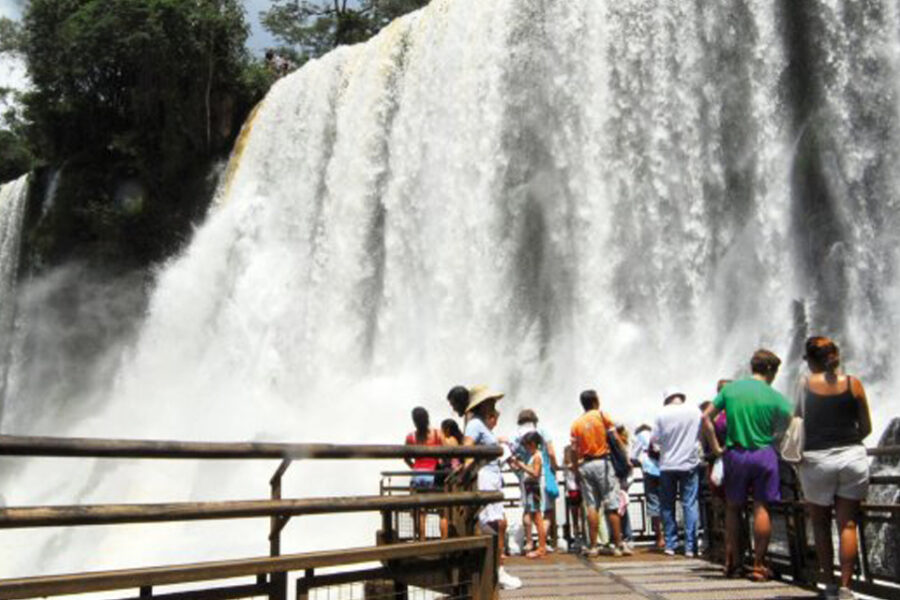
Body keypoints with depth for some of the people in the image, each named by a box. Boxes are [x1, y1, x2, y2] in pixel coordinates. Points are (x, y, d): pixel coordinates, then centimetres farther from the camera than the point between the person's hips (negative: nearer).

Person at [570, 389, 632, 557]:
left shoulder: (576, 423, 7)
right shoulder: (602, 416, -2)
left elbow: (575, 450, 3)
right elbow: (615, 438, -6)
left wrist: (576, 469, 9)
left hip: (585, 464, 4)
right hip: (602, 461, -3)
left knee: (592, 507, 6)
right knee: (612, 506, 2)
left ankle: (593, 546, 6)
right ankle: (618, 545, 4)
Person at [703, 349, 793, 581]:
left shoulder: (730, 388, 2)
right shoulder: (775, 397, -5)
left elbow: (706, 418, 1)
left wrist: (715, 447, 7)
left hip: (734, 454, 2)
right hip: (764, 454, -2)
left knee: (733, 507, 13)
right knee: (761, 508, 4)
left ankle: (732, 562, 18)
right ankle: (758, 565, 7)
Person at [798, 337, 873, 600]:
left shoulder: (805, 384, -3)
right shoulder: (853, 384, 0)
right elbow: (866, 428, 6)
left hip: (817, 460, -1)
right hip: (853, 458, 1)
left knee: (821, 525, 13)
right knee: (847, 525, 5)